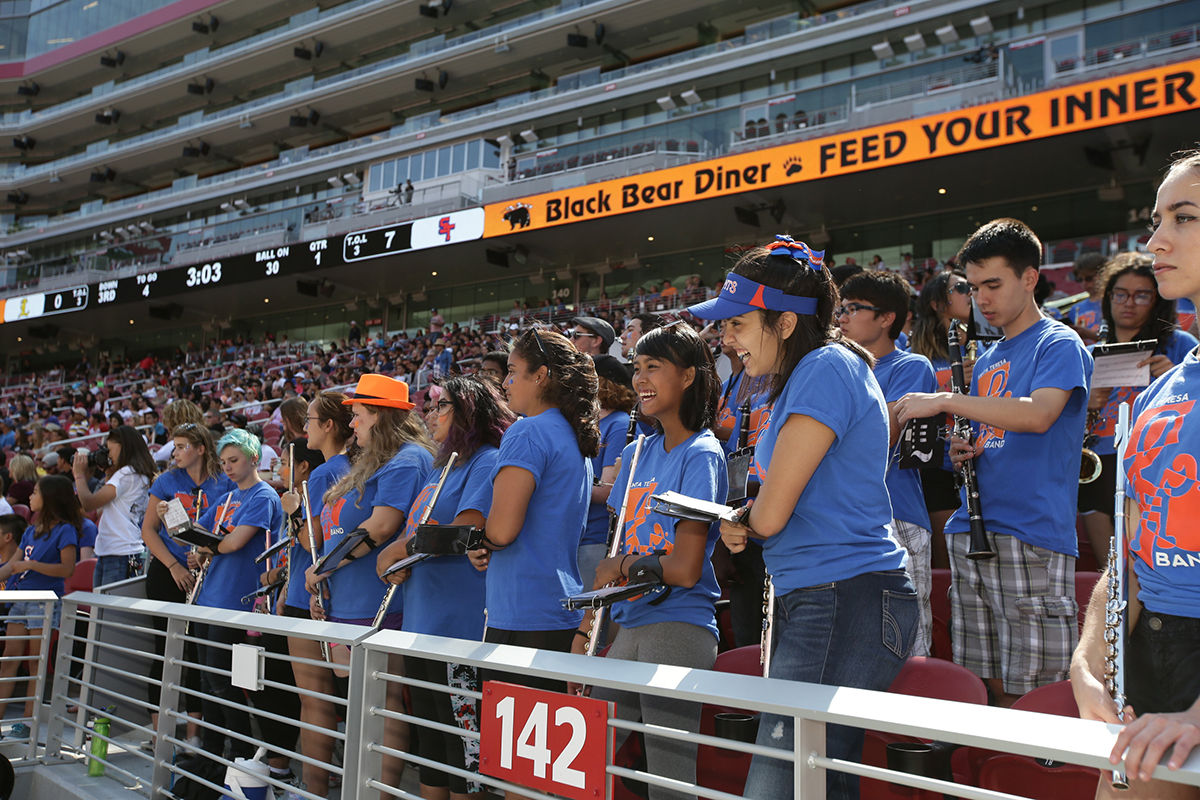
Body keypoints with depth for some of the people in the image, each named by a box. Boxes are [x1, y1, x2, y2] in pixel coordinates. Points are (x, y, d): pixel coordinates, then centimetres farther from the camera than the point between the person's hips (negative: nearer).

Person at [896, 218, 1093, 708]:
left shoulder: (1059, 345, -2)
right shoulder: (987, 361, 22)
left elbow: (1037, 415, -20)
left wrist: (946, 401, -20)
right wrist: (965, 452, 5)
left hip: (1032, 538, -7)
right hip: (970, 537, 7)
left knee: (1028, 695, -7)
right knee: (984, 689, 8)